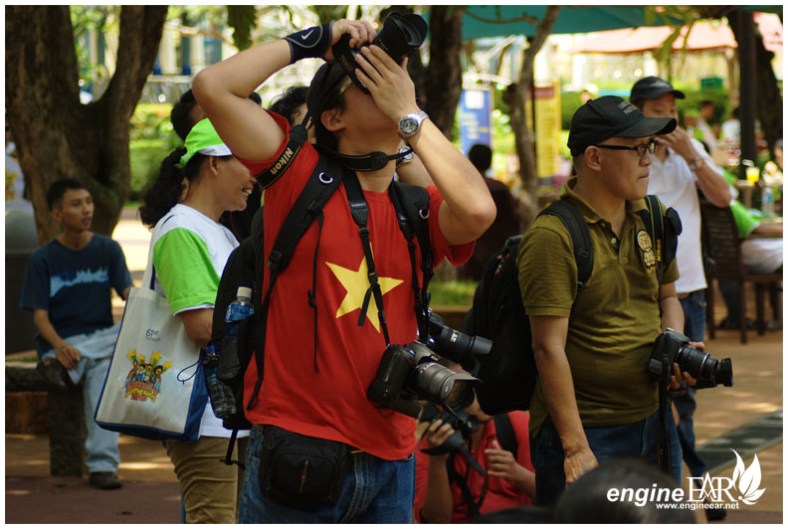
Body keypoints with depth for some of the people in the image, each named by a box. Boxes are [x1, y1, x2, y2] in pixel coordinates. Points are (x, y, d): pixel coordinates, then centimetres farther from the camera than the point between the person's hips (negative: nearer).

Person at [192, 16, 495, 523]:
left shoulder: (420, 208, 5)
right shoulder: (300, 174, 0)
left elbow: (479, 210, -18)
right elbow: (213, 85, -8)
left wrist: (409, 112, -8)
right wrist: (315, 40, -2)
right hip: (297, 446, -3)